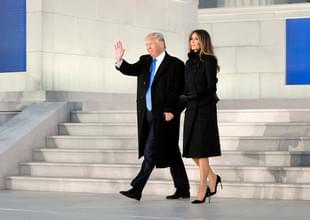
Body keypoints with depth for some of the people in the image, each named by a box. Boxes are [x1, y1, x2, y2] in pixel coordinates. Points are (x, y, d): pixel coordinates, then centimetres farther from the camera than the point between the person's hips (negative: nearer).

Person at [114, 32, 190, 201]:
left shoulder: (175, 64, -6)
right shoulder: (145, 61, 14)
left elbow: (177, 91, -11)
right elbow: (130, 70, 1)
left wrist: (170, 111, -19)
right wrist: (119, 60, -17)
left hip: (164, 115, -7)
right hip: (148, 115, 7)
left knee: (151, 152, -9)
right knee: (170, 153, 12)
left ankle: (137, 189, -7)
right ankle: (182, 189, 19)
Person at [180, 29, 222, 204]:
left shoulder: (208, 60, -7)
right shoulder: (190, 61, 14)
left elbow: (211, 87, -13)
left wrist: (194, 97, -21)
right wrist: (183, 98, 1)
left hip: (204, 109, -7)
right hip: (191, 109, 7)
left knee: (201, 150, -4)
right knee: (192, 151, 7)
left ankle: (202, 191, 2)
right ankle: (213, 178, 25)